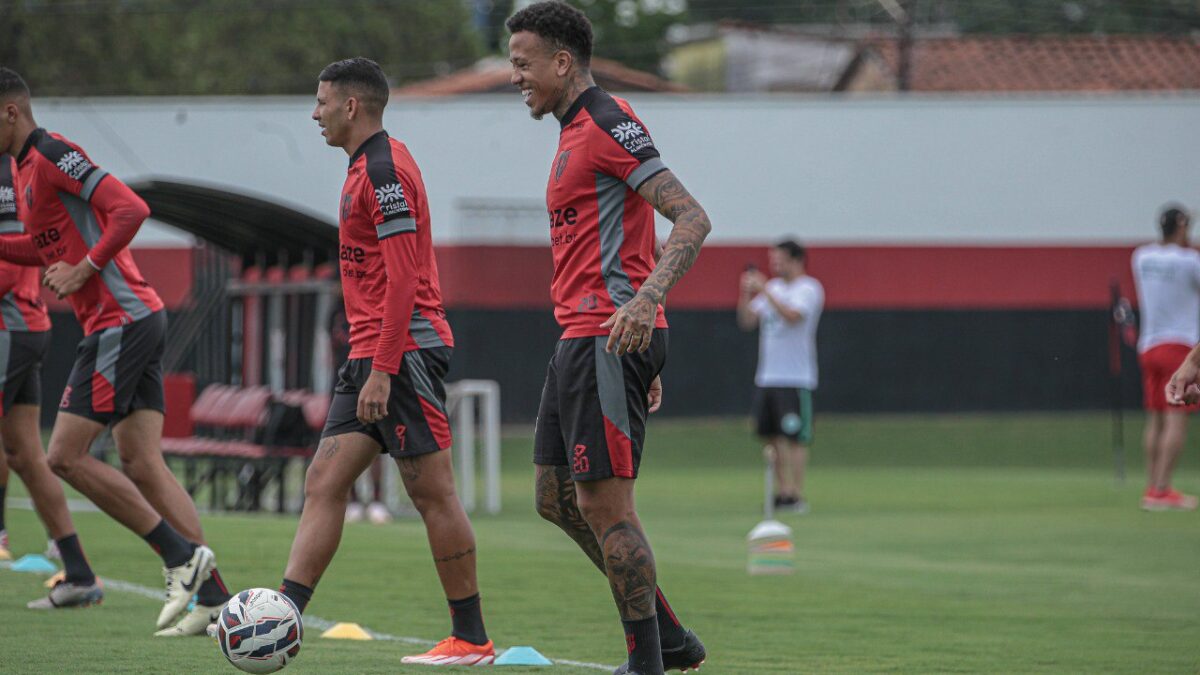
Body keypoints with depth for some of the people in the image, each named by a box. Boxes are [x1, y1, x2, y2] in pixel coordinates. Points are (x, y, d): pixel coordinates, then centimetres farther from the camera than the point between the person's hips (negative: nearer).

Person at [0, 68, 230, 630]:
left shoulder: (50, 154, -11)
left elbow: (130, 209, -20)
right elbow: (47, 248, 31)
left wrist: (84, 268, -21)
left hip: (121, 321, -10)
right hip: (138, 318, 10)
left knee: (65, 457, -10)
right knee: (142, 465, 4)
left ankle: (181, 555, -8)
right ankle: (212, 597, 0)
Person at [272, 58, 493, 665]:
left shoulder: (384, 168, -14)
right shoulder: (364, 168, 18)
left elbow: (403, 277, -20)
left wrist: (383, 370, -22)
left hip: (403, 352, -10)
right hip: (370, 355, 10)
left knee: (431, 491, -5)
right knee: (324, 482, 2)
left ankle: (471, 639, 0)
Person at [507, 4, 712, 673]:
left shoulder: (607, 123, -11)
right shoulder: (578, 133, 20)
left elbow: (693, 218, -19)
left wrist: (645, 301, -33)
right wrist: (647, 363, 25)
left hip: (609, 340, -11)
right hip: (581, 341, 11)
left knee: (605, 504, -9)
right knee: (557, 499, 12)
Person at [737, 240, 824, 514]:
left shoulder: (808, 289, -5)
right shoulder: (773, 287, 16)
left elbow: (792, 315, -23)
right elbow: (747, 321, 14)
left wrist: (764, 290, -19)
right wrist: (746, 293, -1)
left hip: (795, 378, -7)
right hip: (767, 376, 7)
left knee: (794, 438, -9)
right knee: (773, 437, 7)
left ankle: (797, 495, -8)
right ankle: (782, 491, 13)